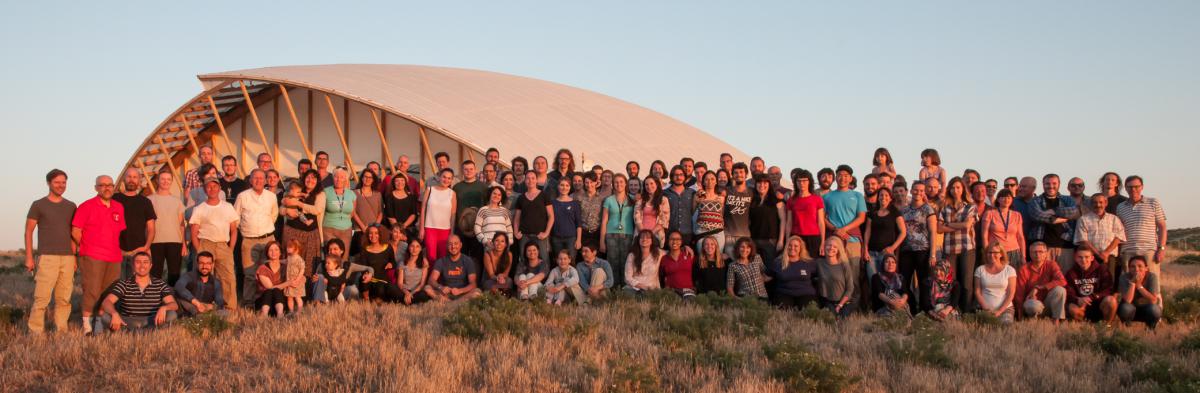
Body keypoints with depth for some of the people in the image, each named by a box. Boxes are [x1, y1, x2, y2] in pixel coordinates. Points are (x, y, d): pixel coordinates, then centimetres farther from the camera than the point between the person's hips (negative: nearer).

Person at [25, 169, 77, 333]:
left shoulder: (71, 206, 13)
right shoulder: (38, 205, 3)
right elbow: (28, 232, 3)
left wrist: (74, 256, 9)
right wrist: (29, 258, -3)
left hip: (67, 258, 4)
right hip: (47, 258, -4)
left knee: (64, 298, 3)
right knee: (42, 298, -10)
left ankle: (62, 331, 9)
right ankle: (35, 332, -5)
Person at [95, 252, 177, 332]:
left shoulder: (160, 285, 6)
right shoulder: (124, 284, 5)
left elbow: (174, 305, -3)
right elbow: (106, 302, -7)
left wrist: (164, 308, -29)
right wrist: (114, 314, -31)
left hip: (151, 323, 0)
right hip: (127, 323, 0)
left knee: (171, 314, -28)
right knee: (104, 315, -26)